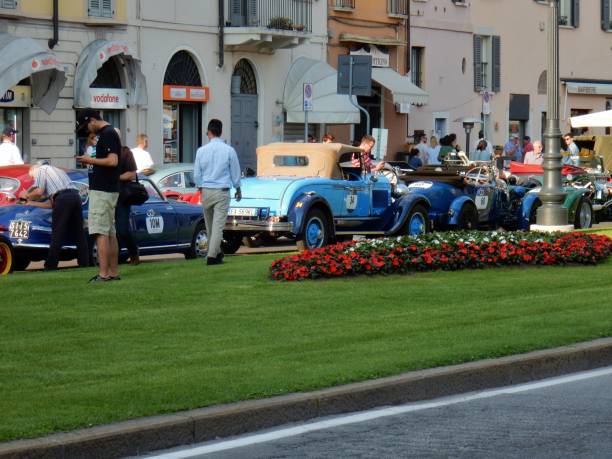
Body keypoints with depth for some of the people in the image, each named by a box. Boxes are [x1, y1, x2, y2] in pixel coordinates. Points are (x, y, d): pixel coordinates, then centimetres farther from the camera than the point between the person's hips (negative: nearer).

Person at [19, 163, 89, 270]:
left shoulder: (40, 170, 14)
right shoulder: (56, 170, 37)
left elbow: (39, 191, -3)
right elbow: (51, 203, 31)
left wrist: (27, 195, 16)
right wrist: (32, 203, 35)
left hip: (62, 198, -7)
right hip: (76, 196, 7)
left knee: (57, 234, -3)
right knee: (79, 233, 10)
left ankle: (50, 265, -1)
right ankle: (84, 262, 10)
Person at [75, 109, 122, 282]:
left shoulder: (108, 134, -13)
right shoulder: (107, 133, 17)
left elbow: (112, 161, -22)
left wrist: (91, 160, -12)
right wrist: (91, 162, 12)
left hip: (102, 191, -11)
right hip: (109, 190, 11)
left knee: (100, 232, -12)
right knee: (110, 232, 12)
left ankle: (104, 273, -15)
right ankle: (114, 272, 15)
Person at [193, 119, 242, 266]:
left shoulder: (201, 151, -2)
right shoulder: (229, 150, -6)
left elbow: (197, 174, 6)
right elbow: (235, 172, 4)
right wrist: (238, 190, 20)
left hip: (206, 191, 2)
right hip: (222, 192, -2)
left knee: (209, 224, 17)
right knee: (218, 224, -4)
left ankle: (216, 252, 28)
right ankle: (212, 256, -11)